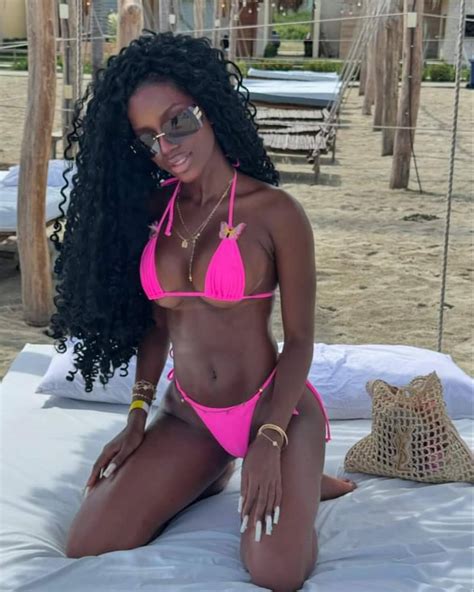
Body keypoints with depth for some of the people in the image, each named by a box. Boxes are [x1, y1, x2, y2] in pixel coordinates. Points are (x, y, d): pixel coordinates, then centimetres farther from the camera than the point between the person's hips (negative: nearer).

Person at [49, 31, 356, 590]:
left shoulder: (276, 212, -13)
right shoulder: (151, 210, 1)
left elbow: (300, 339, -9)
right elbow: (157, 322, 9)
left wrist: (271, 441, -18)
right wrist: (137, 416, 3)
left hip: (274, 405, -4)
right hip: (188, 414, 5)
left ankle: (298, 481, 9)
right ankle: (209, 477, 14)